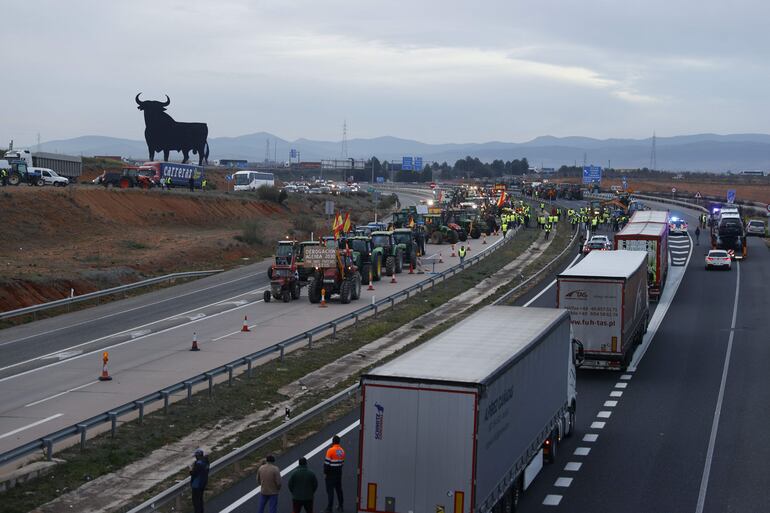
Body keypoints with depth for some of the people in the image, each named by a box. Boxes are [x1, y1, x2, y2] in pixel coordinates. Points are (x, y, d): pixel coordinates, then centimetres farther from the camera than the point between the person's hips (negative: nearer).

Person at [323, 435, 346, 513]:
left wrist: (325, 473, -9)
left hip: (331, 474, -7)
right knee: (339, 489, 17)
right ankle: (340, 506, 24)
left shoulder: (330, 450, -16)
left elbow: (327, 463, -16)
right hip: (339, 473, 7)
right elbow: (342, 462, 12)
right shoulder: (342, 451, 7)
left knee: (330, 491, -4)